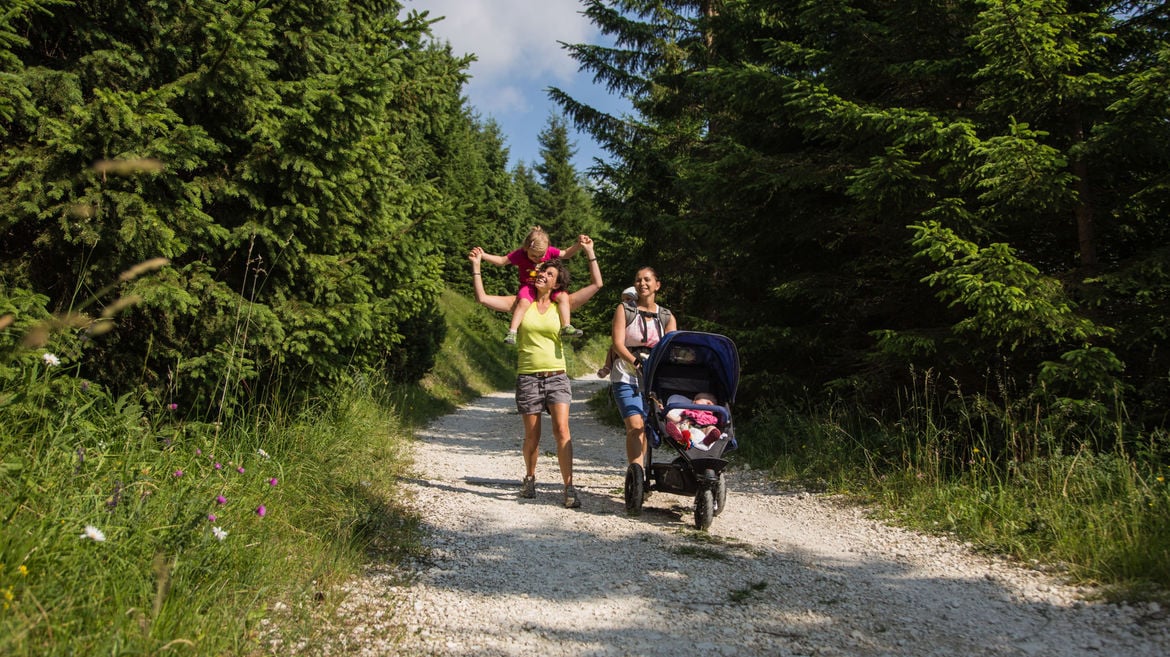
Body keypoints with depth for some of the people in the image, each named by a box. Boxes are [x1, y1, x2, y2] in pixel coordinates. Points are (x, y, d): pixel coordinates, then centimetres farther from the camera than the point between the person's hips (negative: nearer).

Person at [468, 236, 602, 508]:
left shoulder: (562, 305, 6)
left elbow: (596, 284, 4)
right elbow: (483, 298, -2)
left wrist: (589, 252, 4)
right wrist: (476, 266, -3)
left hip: (557, 376, 0)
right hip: (528, 378, 0)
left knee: (561, 430, -14)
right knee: (532, 437, 7)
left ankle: (569, 488, -11)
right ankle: (530, 478, 33)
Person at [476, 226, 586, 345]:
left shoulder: (550, 251, -11)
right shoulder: (520, 254, -16)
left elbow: (565, 254, 5)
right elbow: (502, 261, -10)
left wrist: (578, 245, -9)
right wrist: (483, 255, -21)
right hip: (528, 286, -2)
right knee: (523, 302, -33)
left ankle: (566, 327, -16)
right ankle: (512, 332, -32)